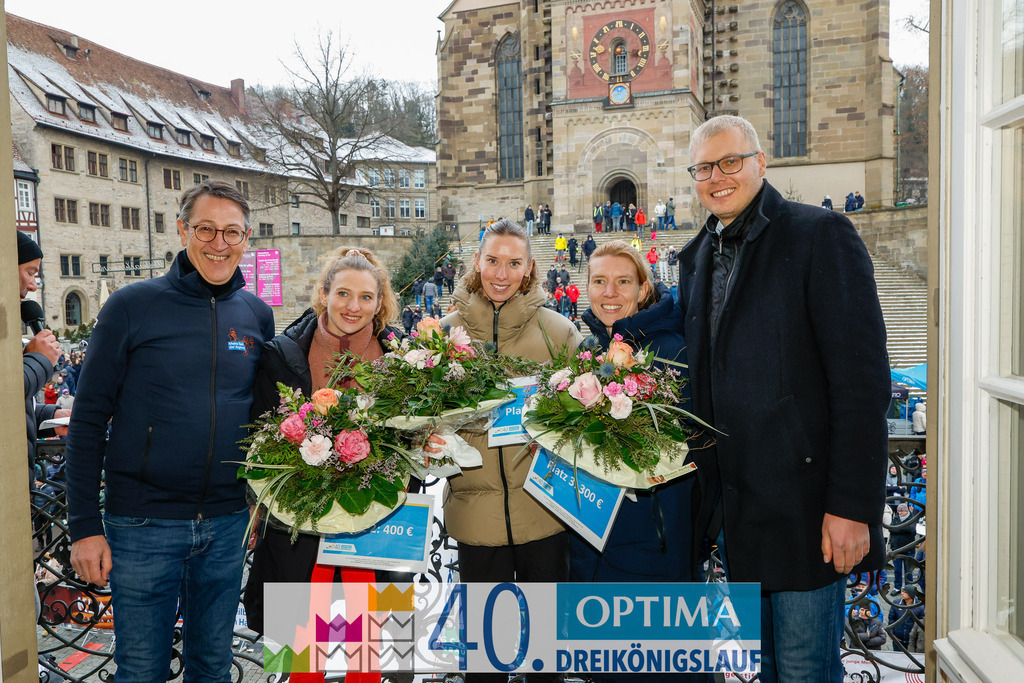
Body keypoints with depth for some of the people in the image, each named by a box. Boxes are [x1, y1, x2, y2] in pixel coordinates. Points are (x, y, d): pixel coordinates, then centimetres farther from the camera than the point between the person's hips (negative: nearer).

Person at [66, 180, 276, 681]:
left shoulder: (258, 315, 3)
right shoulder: (132, 306, -8)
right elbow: (88, 419, -6)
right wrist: (84, 525, -8)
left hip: (228, 525, 3)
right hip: (143, 526, -3)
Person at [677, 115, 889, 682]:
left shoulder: (819, 235, -9)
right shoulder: (696, 257, 12)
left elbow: (862, 378, -15)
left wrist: (851, 505, -18)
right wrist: (707, 477, 9)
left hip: (804, 502, -6)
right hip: (733, 505, 7)